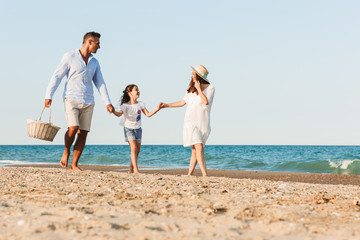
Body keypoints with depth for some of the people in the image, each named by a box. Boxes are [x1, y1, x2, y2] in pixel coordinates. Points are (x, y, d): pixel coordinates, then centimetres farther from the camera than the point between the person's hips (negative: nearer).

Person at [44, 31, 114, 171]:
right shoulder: (70, 57, -1)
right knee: (73, 129, -20)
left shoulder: (94, 63, 14)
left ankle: (74, 164, 6)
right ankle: (66, 151, 9)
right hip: (71, 99, -5)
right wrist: (48, 96, -13)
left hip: (88, 102, 5)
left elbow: (100, 83, 15)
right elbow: (57, 77, -4)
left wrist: (107, 102, 4)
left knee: (83, 133, -2)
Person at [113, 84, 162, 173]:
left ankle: (131, 169, 19)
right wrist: (114, 111, -52)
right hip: (129, 128, -5)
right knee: (134, 148, -18)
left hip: (138, 129, 5)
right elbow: (119, 114, -30)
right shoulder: (125, 105, -14)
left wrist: (157, 109, -10)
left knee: (138, 150, 5)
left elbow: (148, 114, 2)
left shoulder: (140, 104, 2)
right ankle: (136, 170, -20)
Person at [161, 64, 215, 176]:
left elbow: (206, 102, -15)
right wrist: (167, 105, 23)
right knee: (199, 148, -17)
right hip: (191, 122, 0)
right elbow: (183, 102, 20)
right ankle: (205, 175, -24)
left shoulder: (210, 88, 1)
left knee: (195, 151, 2)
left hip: (203, 123, 0)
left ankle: (189, 174, 12)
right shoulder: (191, 89, 11)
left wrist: (198, 88, -12)